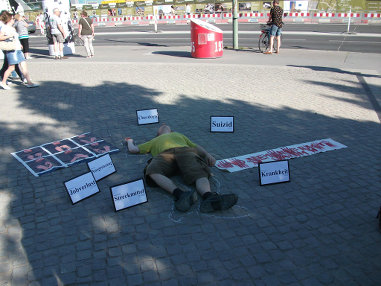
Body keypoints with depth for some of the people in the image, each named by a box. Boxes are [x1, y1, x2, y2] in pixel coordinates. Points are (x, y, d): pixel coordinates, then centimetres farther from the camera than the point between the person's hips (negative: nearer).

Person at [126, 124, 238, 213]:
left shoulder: (179, 135, 46)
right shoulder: (155, 141, 45)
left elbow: (195, 146, 31)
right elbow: (133, 149, 46)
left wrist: (207, 154, 12)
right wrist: (130, 141, 65)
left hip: (185, 151, 1)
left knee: (200, 173, -34)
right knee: (152, 171, -38)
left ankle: (208, 197, -63)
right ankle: (179, 194, -58)